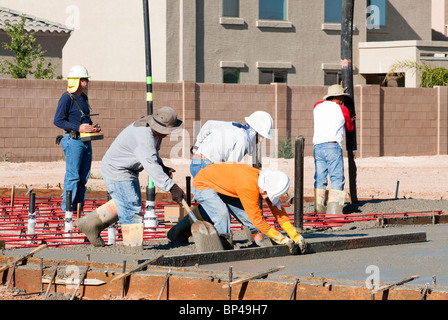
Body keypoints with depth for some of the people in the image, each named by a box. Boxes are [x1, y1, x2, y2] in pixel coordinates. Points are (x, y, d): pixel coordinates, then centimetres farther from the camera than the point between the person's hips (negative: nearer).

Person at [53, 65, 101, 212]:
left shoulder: (83, 98, 16)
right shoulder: (67, 98, -9)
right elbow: (58, 121, -14)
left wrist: (92, 126, 7)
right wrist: (78, 128, -20)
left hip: (86, 140, 8)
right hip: (73, 140, -8)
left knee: (83, 177, 10)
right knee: (73, 175, -8)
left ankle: (78, 208, 16)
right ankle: (67, 208, -4)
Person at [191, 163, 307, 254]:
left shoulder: (269, 185, -14)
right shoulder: (249, 186, -40)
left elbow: (279, 212, -5)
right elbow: (257, 219, -35)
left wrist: (296, 236, -13)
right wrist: (282, 240, -30)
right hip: (202, 185, -8)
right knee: (222, 213, -31)